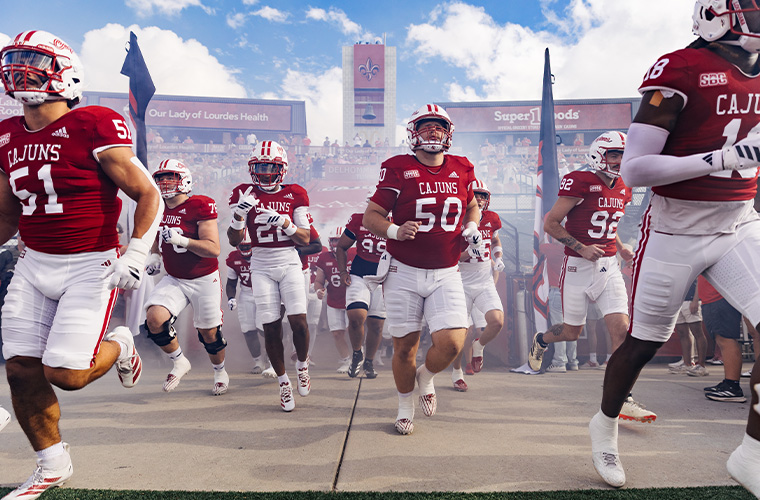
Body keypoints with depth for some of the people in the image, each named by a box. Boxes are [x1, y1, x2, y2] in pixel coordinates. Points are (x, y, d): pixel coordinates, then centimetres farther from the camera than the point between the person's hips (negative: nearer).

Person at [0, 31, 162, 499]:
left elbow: (149, 196, -11)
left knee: (65, 374, -10)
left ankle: (119, 346, 25)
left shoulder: (94, 127, -12)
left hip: (90, 266, -6)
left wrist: (136, 255, -19)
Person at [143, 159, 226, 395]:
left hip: (204, 280, -5)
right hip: (174, 280, 5)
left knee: (209, 333, 6)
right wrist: (154, 256, 4)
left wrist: (182, 240, -35)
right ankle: (179, 362, 8)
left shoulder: (200, 206, -18)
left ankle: (220, 372, 37)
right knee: (154, 318, -18)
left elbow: (214, 249, -24)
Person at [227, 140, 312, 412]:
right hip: (261, 265, 0)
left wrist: (285, 223, -17)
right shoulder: (245, 195, 3)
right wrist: (239, 214, -19)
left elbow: (306, 239, 0)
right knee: (271, 328, -2)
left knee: (299, 321, -11)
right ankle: (284, 383, 16)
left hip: (289, 262, 0)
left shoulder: (295, 195, 3)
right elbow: (234, 240, -1)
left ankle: (302, 365, 19)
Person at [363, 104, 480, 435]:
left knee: (451, 343, -10)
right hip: (403, 273, -2)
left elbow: (472, 205, 24)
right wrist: (395, 231, -23)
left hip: (446, 274, 3)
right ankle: (405, 405, 34)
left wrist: (472, 227, 4)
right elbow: (370, 216, -4)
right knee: (404, 348, 7)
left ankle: (425, 379, 25)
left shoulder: (462, 170, 6)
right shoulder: (398, 169, -6)